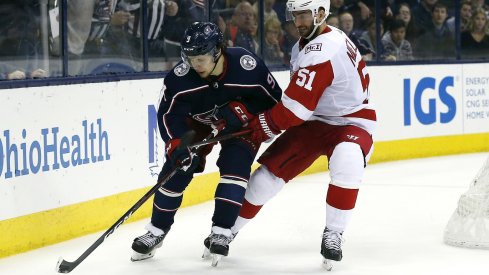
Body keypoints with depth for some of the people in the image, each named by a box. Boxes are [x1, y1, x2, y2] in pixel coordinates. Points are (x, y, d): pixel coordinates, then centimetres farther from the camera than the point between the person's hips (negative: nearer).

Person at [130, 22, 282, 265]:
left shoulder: (247, 66, -33)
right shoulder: (181, 76, -29)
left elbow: (274, 100, -20)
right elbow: (169, 114, -24)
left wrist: (241, 110, -32)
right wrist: (178, 144, -39)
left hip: (242, 124, -1)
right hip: (199, 122, 2)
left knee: (235, 166, -22)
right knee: (177, 168, -8)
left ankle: (221, 232, -13)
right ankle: (156, 231, 7)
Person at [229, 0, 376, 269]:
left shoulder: (322, 51, -27)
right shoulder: (304, 44, 4)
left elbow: (296, 107, -27)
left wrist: (262, 125, -13)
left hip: (351, 123, -8)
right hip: (313, 122, 8)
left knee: (346, 163, -38)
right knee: (269, 171, 0)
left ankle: (333, 233, -23)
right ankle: (229, 229, 15)